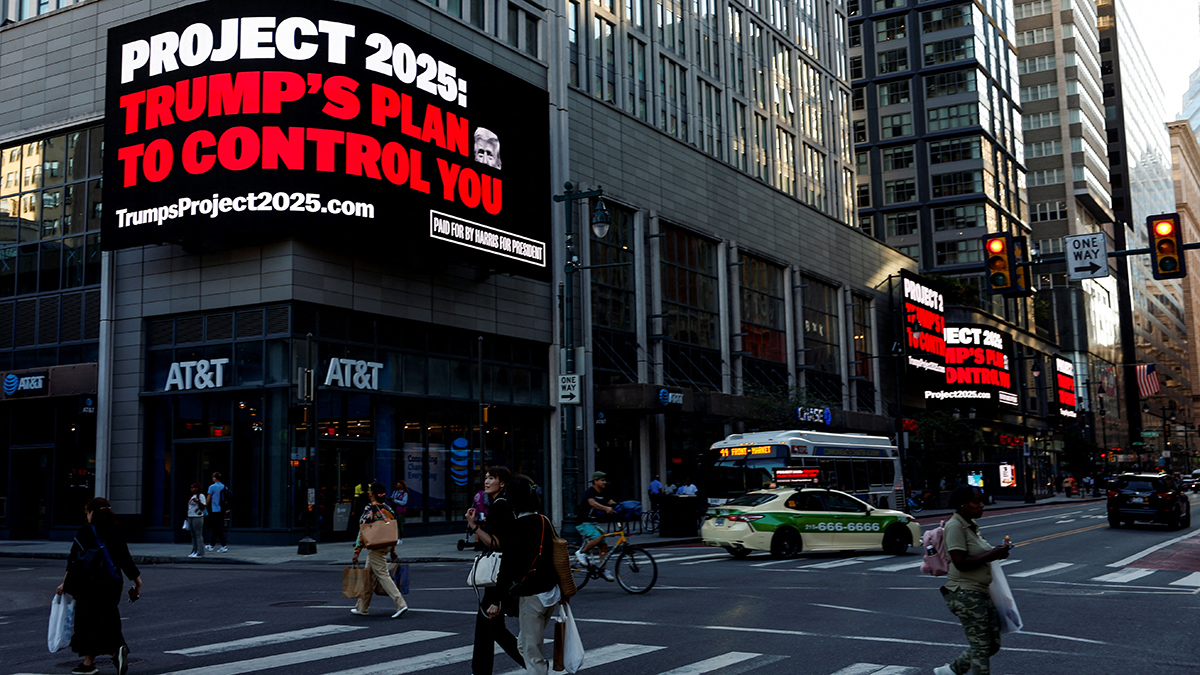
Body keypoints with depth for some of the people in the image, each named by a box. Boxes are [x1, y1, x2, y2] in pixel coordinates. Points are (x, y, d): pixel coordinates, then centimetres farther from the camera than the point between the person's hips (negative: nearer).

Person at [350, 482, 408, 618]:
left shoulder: (370, 508, -13)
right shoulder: (387, 508, 8)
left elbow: (363, 530, -16)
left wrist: (357, 552, -14)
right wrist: (393, 550, 18)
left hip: (375, 546, -8)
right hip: (387, 545, 8)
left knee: (382, 575, -8)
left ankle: (401, 604, -16)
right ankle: (362, 608, 23)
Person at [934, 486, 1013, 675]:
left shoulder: (971, 525, 15)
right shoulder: (955, 526, -16)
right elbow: (960, 563, -23)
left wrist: (996, 552, 11)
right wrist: (992, 555, -20)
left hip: (981, 593, 10)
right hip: (965, 594, -10)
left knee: (993, 645, 12)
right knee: (981, 646, -6)